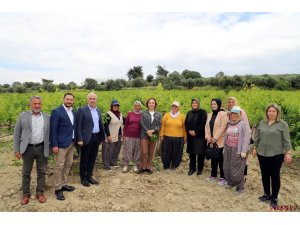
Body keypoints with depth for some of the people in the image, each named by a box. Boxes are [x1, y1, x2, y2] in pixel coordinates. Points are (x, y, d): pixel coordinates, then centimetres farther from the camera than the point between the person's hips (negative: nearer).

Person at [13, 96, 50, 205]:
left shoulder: (47, 117, 3)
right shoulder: (23, 116, 0)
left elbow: (50, 133, 6)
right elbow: (16, 134, 2)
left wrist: (51, 147, 1)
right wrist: (17, 150, -2)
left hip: (42, 148, 1)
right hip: (28, 148, 0)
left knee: (42, 172, 9)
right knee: (26, 172, 11)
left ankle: (40, 193, 23)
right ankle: (26, 194, 26)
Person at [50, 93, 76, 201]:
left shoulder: (74, 112, 10)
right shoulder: (56, 111, -11)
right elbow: (53, 129, -13)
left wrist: (76, 140, 10)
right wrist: (54, 145, -16)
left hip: (72, 143, 7)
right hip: (61, 143, -7)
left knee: (68, 164, 15)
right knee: (59, 166, 1)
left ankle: (63, 184, 29)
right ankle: (58, 188, 14)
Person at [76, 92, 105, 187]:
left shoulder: (98, 110, 12)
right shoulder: (82, 110, -7)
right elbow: (78, 126, -10)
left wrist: (102, 137, 11)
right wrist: (79, 139, -16)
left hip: (97, 137, 6)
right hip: (87, 138, -6)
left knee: (92, 159, 14)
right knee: (84, 159, 7)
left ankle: (89, 176, 29)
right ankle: (83, 178, 22)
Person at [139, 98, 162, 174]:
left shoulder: (158, 114, 9)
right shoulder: (143, 113, 5)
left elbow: (159, 125, 2)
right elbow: (142, 123, -3)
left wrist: (153, 130, -13)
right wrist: (147, 131, -15)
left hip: (154, 135, 2)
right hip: (144, 135, -2)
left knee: (151, 153, 8)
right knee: (144, 152, -4)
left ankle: (149, 167, 22)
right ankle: (143, 167, 13)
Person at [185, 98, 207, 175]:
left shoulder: (203, 112, -2)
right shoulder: (189, 113, 12)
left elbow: (203, 124, -11)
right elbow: (186, 124, 9)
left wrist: (195, 131, -16)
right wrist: (189, 131, -8)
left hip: (200, 136, -4)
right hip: (191, 136, 4)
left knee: (200, 153, 3)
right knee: (192, 153, 8)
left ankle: (200, 169, 16)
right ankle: (192, 168, 19)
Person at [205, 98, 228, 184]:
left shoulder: (223, 114, -8)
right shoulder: (209, 115, 12)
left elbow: (222, 127, -16)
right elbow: (206, 126, 8)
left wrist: (215, 138, -18)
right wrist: (208, 137, -5)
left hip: (220, 141, -6)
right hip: (211, 141, 6)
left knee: (221, 160, 1)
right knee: (213, 159, 14)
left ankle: (223, 177, 12)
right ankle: (213, 175, 26)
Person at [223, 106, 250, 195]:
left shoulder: (243, 124, -8)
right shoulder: (229, 124, 11)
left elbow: (246, 137, -13)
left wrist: (244, 151, -17)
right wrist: (224, 148, 15)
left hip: (237, 150, -6)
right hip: (228, 149, 6)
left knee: (237, 169, -1)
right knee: (227, 167, 11)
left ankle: (240, 187, 15)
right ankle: (230, 182, 30)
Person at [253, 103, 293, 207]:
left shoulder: (283, 124, -5)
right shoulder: (262, 123, 6)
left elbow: (286, 140, -7)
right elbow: (257, 137, 11)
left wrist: (288, 153, -11)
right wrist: (254, 148, 11)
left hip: (276, 155, -4)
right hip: (262, 153, 4)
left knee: (275, 176, 7)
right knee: (265, 175, 13)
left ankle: (274, 197, 22)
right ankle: (267, 194, 29)